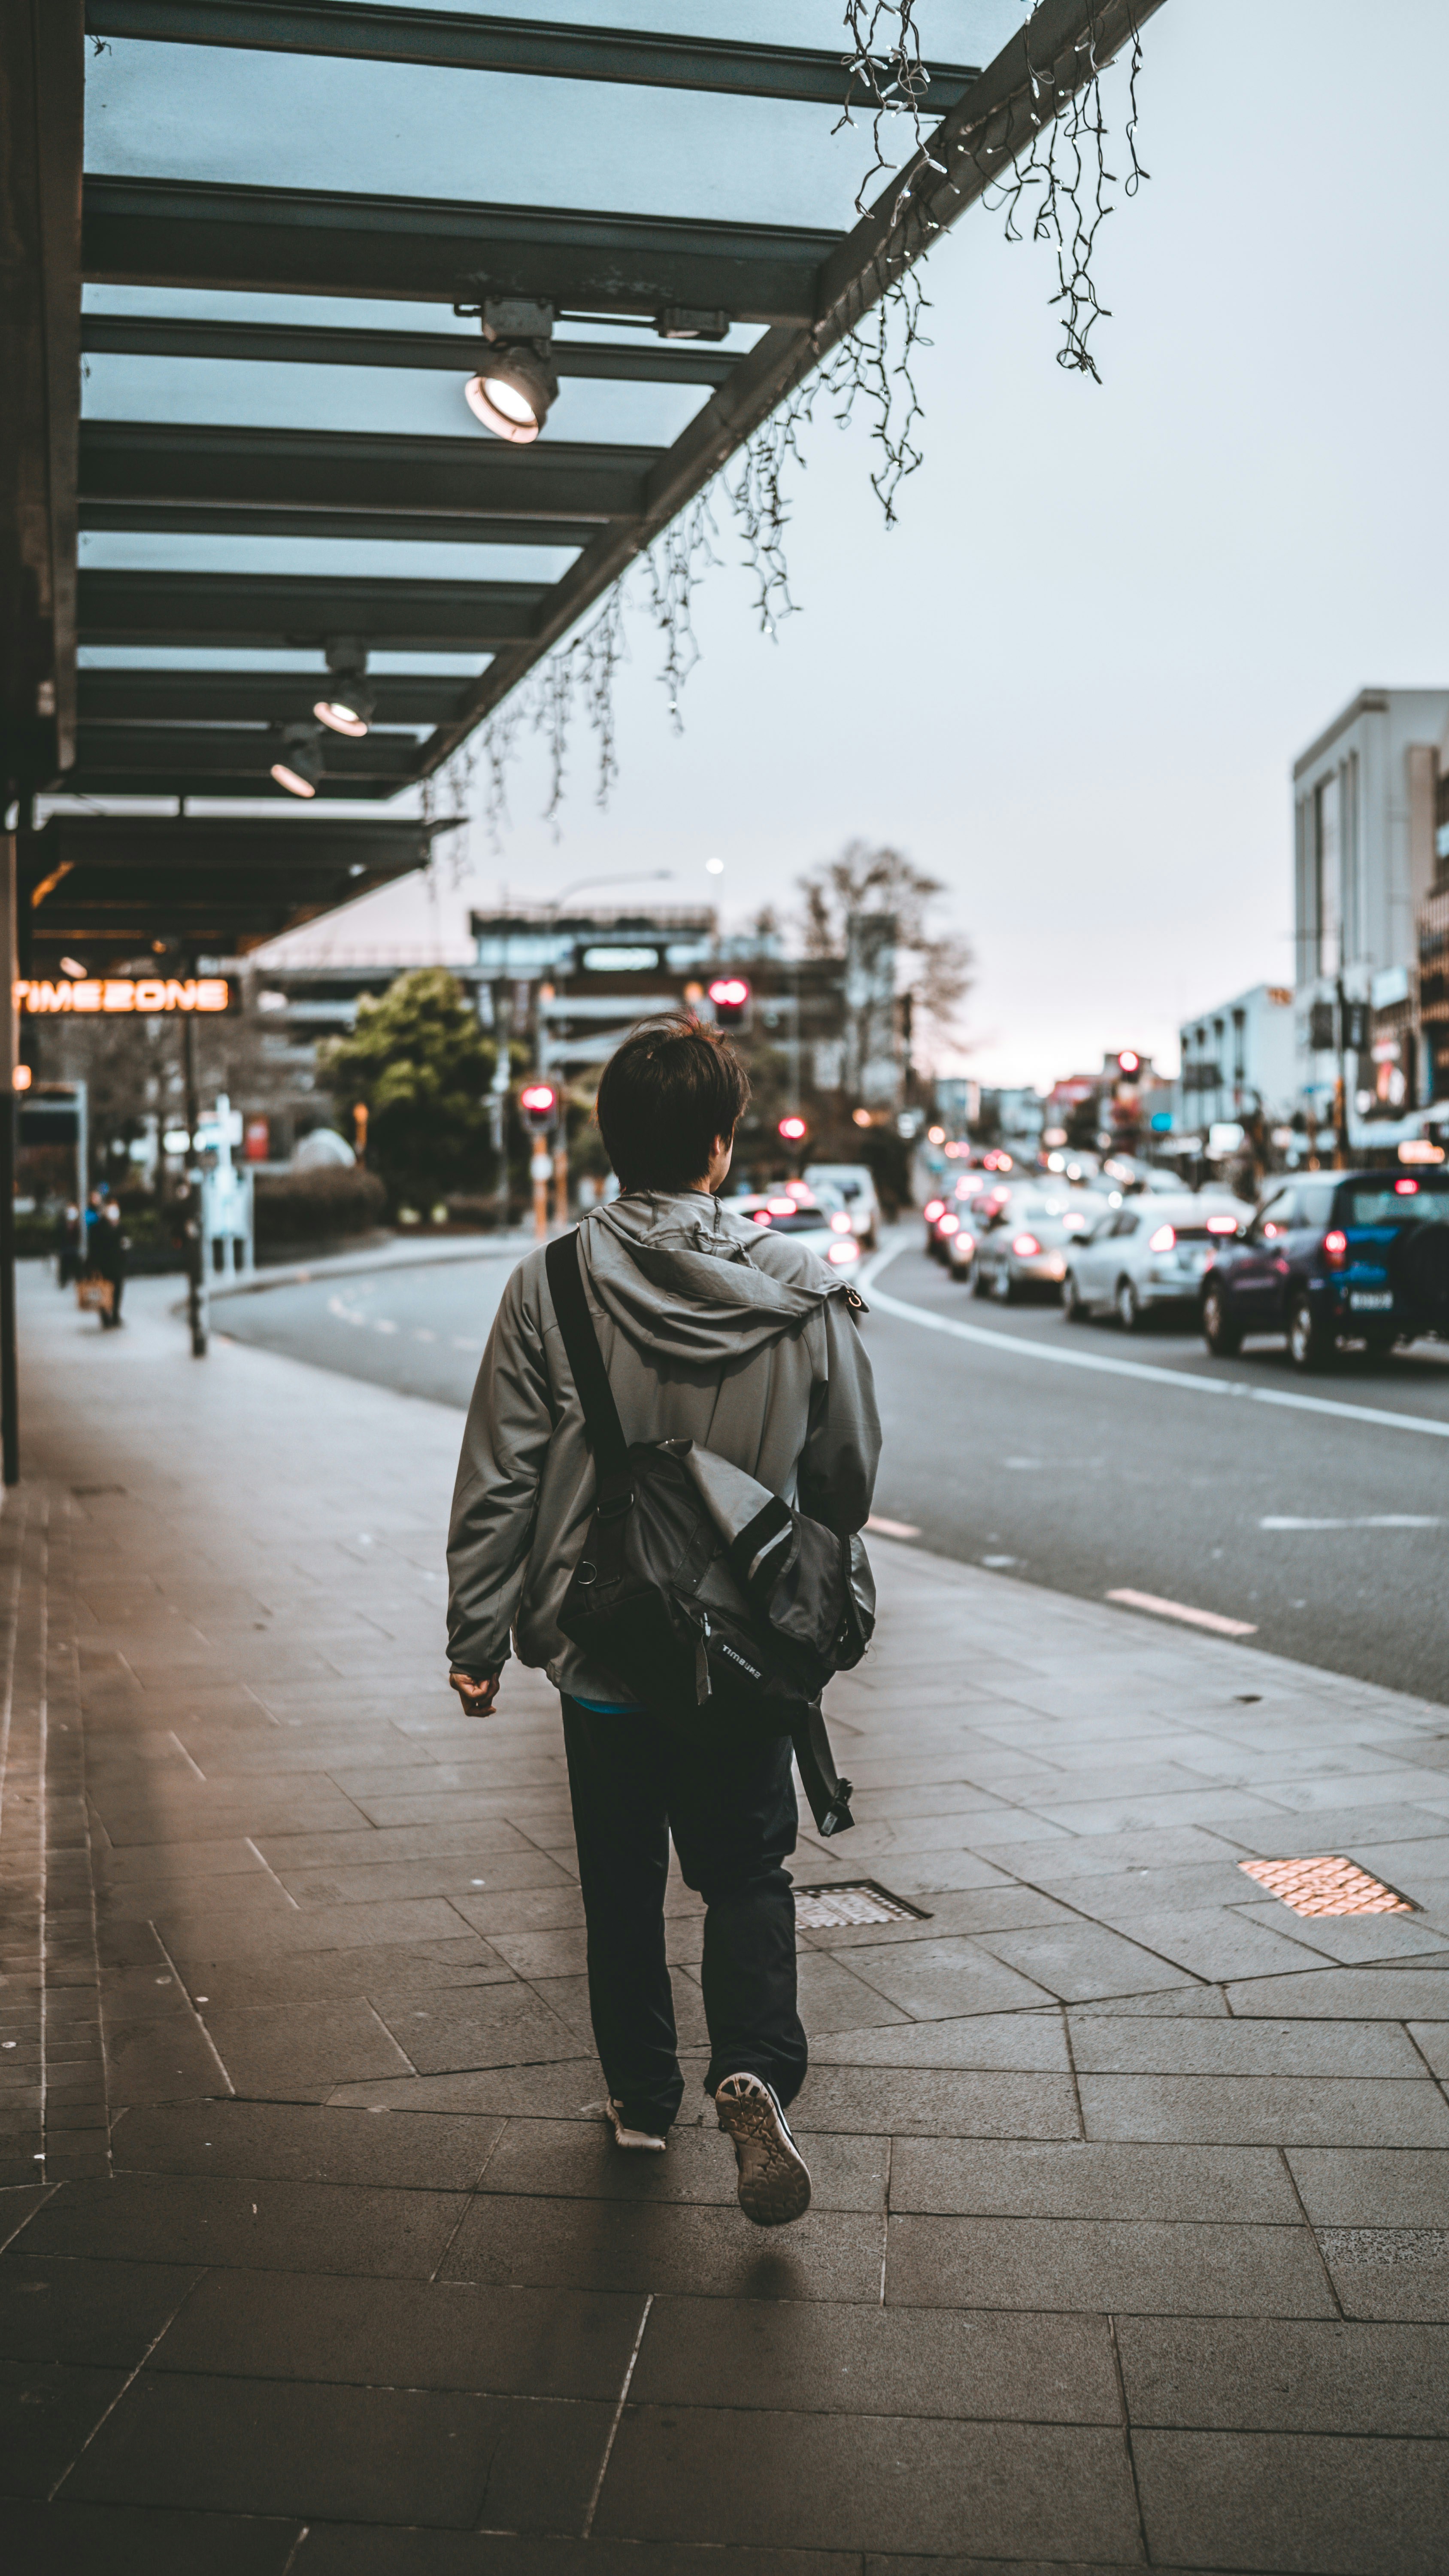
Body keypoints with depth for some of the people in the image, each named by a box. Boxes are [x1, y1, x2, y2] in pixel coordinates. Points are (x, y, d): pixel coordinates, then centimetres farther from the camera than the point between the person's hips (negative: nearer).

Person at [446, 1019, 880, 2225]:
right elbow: (850, 1476, 1)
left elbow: (500, 1480, -9)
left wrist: (478, 1641, 0)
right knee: (747, 1874, 15)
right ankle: (756, 2072, -6)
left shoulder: (552, 1286, -12)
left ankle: (643, 2099, 30)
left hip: (601, 1645, 0)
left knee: (622, 1881, 18)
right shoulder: (803, 1291, -9)